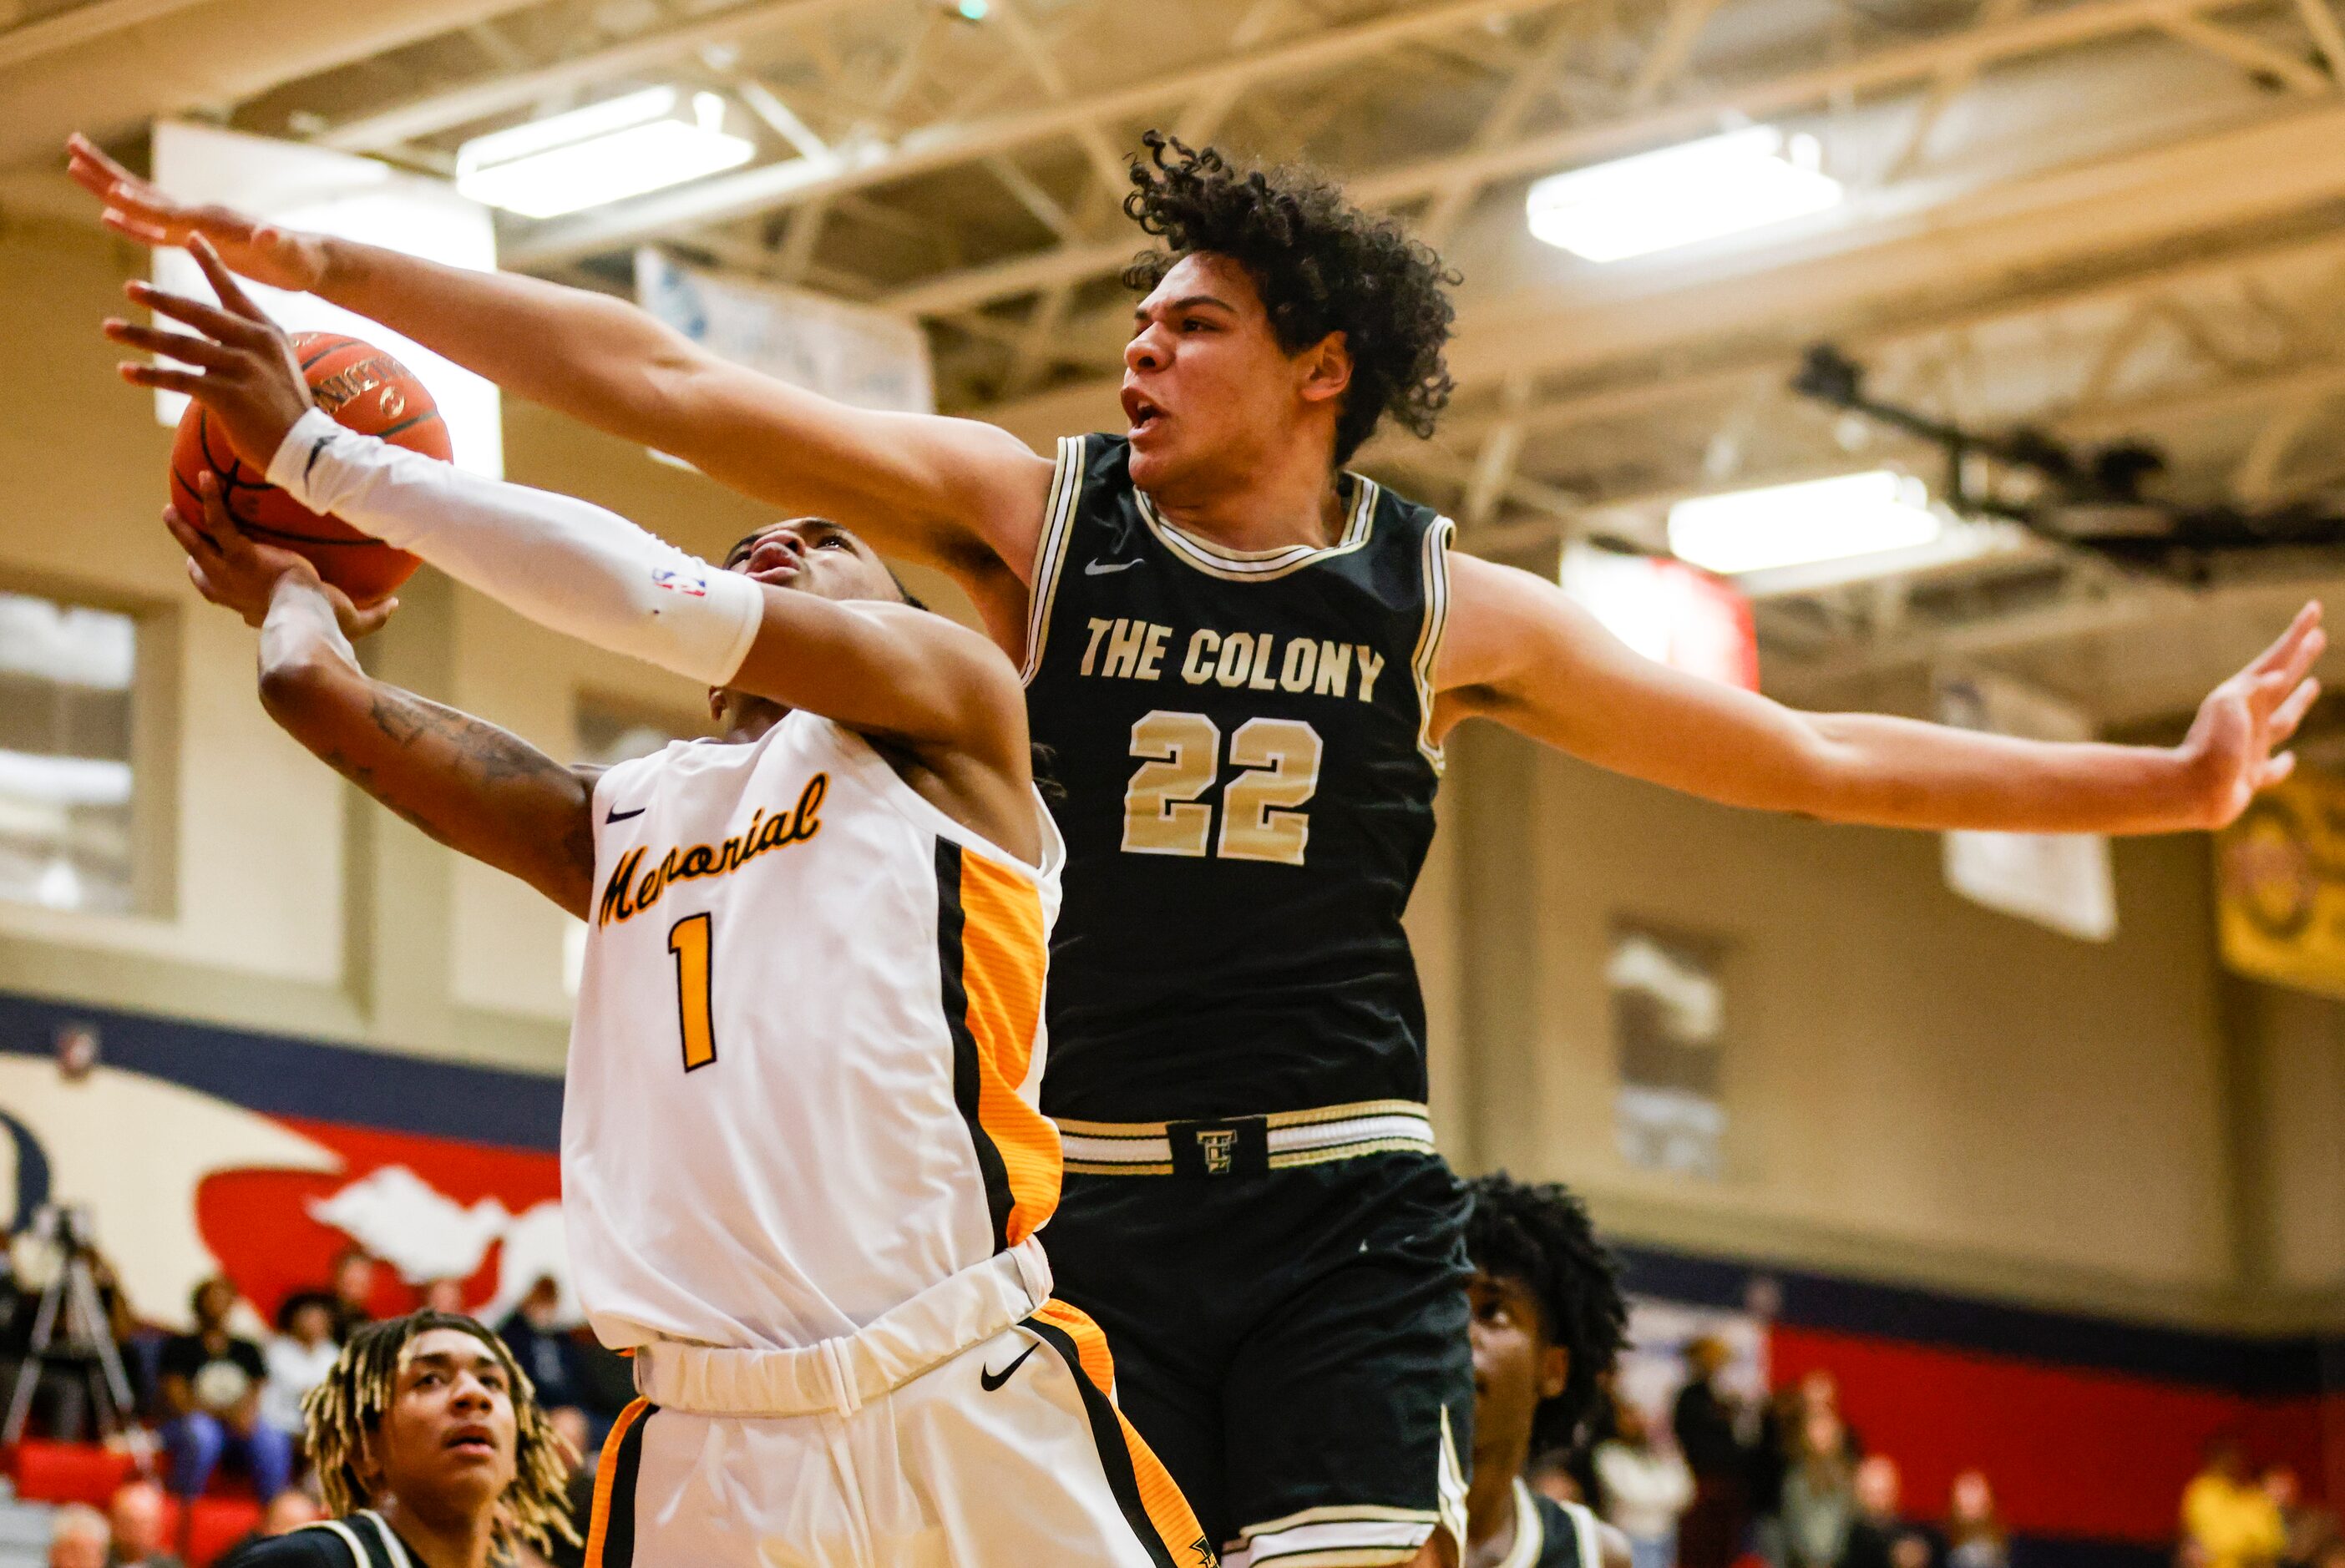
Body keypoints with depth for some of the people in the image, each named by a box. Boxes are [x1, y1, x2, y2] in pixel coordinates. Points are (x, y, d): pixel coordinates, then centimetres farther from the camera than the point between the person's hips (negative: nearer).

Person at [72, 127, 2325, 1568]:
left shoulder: (1444, 605, 5)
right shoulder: (1034, 517, 3)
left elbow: (1814, 759, 10)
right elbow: (669, 387, -3)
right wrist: (313, 262, -7)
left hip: (1343, 1212, 0)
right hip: (1098, 1195, 1)